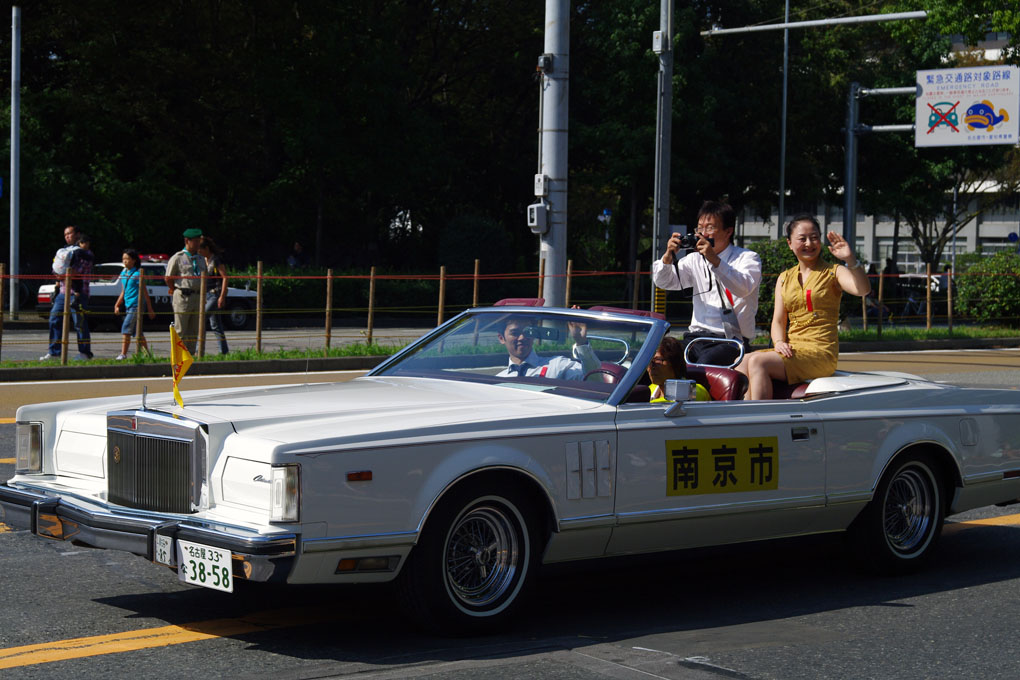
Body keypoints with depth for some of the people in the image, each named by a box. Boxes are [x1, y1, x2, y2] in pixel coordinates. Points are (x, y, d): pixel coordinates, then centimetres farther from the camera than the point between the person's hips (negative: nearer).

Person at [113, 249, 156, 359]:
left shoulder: (137, 274, -9)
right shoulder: (123, 274, 13)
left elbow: (145, 293, -8)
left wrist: (150, 309, -8)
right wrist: (117, 305, 12)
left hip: (136, 306, -8)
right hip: (128, 306, 8)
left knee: (126, 329, -14)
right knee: (138, 332, 12)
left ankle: (123, 354, -14)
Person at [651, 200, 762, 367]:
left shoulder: (748, 258, 5)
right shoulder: (695, 260, 19)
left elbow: (744, 287, -16)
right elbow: (663, 282, 13)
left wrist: (715, 261, -27)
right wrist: (668, 257, -7)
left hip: (730, 339, -5)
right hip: (696, 336, 5)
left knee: (705, 362, -35)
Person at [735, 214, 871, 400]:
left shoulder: (832, 273, 4)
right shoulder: (785, 278, 19)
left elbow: (863, 289, -16)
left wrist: (850, 259, -32)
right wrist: (779, 342, -5)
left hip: (821, 352, -5)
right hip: (792, 349, 5)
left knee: (758, 362, -27)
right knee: (744, 362, -21)